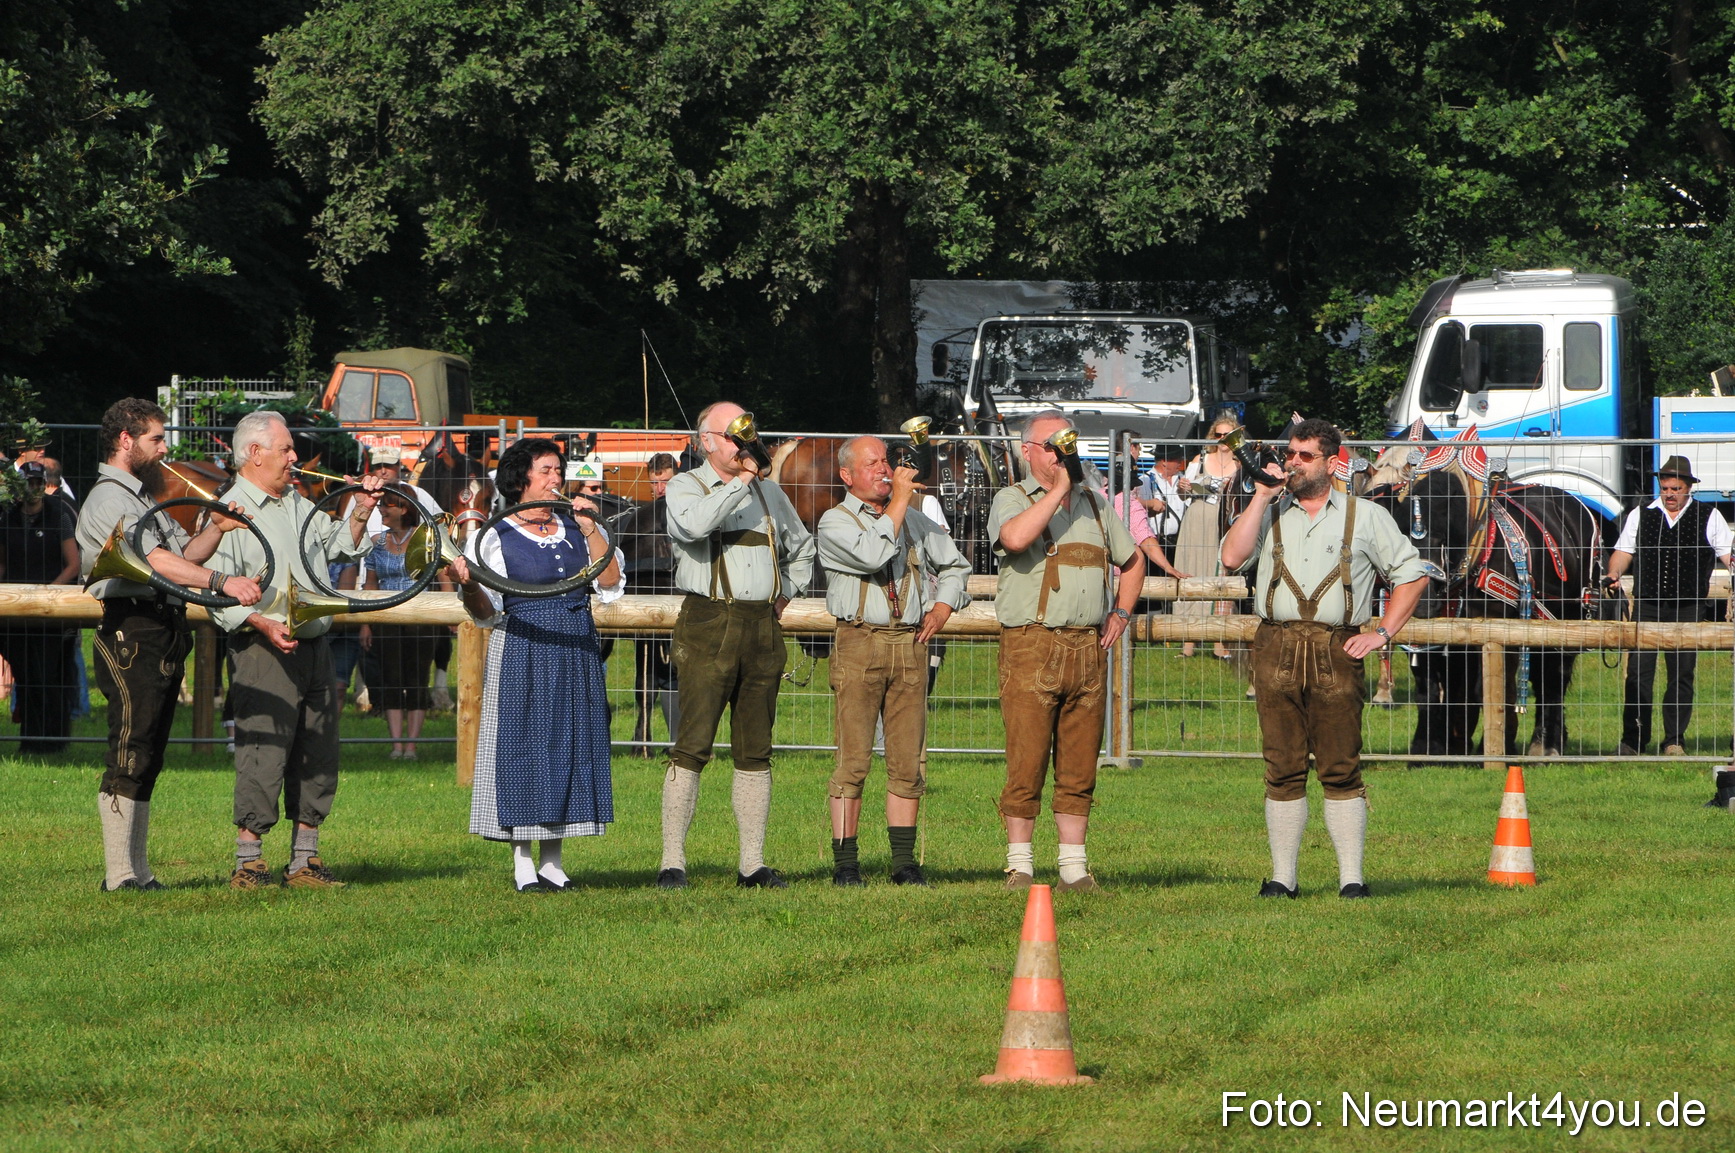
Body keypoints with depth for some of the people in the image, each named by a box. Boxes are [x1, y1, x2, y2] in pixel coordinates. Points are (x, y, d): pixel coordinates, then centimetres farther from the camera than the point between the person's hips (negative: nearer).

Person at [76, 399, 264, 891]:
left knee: (148, 759, 10)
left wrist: (216, 528, 1)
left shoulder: (144, 497, 22)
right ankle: (120, 875, -10)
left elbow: (184, 554, 20)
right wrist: (222, 581, -32)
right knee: (128, 756, -10)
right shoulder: (108, 500, -10)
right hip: (134, 632, -10)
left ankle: (138, 872, 13)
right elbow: (157, 562, -23)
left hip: (166, 635, 10)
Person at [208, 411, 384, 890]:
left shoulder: (298, 504, 17)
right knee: (264, 757, -11)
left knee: (319, 756, 8)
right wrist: (263, 624, -25)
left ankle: (305, 860, 16)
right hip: (264, 653, -8)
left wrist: (360, 512, 14)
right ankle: (248, 863, -5)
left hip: (315, 648, 8)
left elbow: (338, 546, 31)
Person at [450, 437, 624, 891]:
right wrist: (469, 586, -24)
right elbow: (487, 613, -4)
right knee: (523, 744, -5)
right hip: (521, 653, -4)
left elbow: (610, 585, 2)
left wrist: (591, 530, -4)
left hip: (575, 650, 4)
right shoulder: (497, 538, -1)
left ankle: (552, 862, 10)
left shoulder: (576, 529, 11)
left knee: (569, 745, 3)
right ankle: (523, 864, 0)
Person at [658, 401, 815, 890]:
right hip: (709, 624, -5)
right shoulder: (685, 487, 2)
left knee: (756, 750, 5)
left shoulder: (768, 491, 19)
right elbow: (694, 525, -23)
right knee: (693, 746, -10)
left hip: (763, 626, 5)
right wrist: (739, 481, -15)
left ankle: (753, 864, 8)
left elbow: (800, 548, 35)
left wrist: (785, 593, 19)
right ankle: (672, 863, -10)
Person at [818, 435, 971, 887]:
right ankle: (845, 863, -5)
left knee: (908, 760, 2)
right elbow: (873, 554, -17)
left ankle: (904, 861, 6)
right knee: (853, 759, -8)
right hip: (860, 642, -5)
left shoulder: (914, 521, 19)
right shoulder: (835, 523, 2)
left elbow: (954, 566, 31)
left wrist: (942, 609, 14)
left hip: (910, 643, 5)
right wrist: (898, 501, -10)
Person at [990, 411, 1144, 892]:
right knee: (1026, 762, -7)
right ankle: (1019, 866, -1)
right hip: (1031, 644, -5)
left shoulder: (1093, 502, 19)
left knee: (1079, 766, 5)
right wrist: (1058, 490, -16)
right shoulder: (1012, 499, 2)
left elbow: (1132, 560, 32)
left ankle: (1074, 865, 9)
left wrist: (1120, 613, 18)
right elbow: (1016, 537, -23)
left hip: (1088, 648, 5)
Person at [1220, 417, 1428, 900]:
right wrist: (1261, 496, -1)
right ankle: (1282, 877, 5)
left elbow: (1411, 574, 14)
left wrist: (1382, 633, 4)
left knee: (1340, 770, -5)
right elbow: (1232, 557, -2)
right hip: (1276, 650, 2)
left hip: (1336, 650, -2)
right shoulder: (1269, 514, 15)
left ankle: (1351, 878, -3)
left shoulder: (1365, 516, 11)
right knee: (1282, 769, 1)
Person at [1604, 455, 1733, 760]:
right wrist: (1614, 574, -5)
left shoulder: (1708, 518, 7)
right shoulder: (1640, 516, 12)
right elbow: (1624, 550, 14)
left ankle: (1675, 741, 8)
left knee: (1681, 674, 1)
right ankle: (1632, 741, 3)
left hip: (1687, 609, -1)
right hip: (1647, 606, 1)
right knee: (1638, 673, -3)